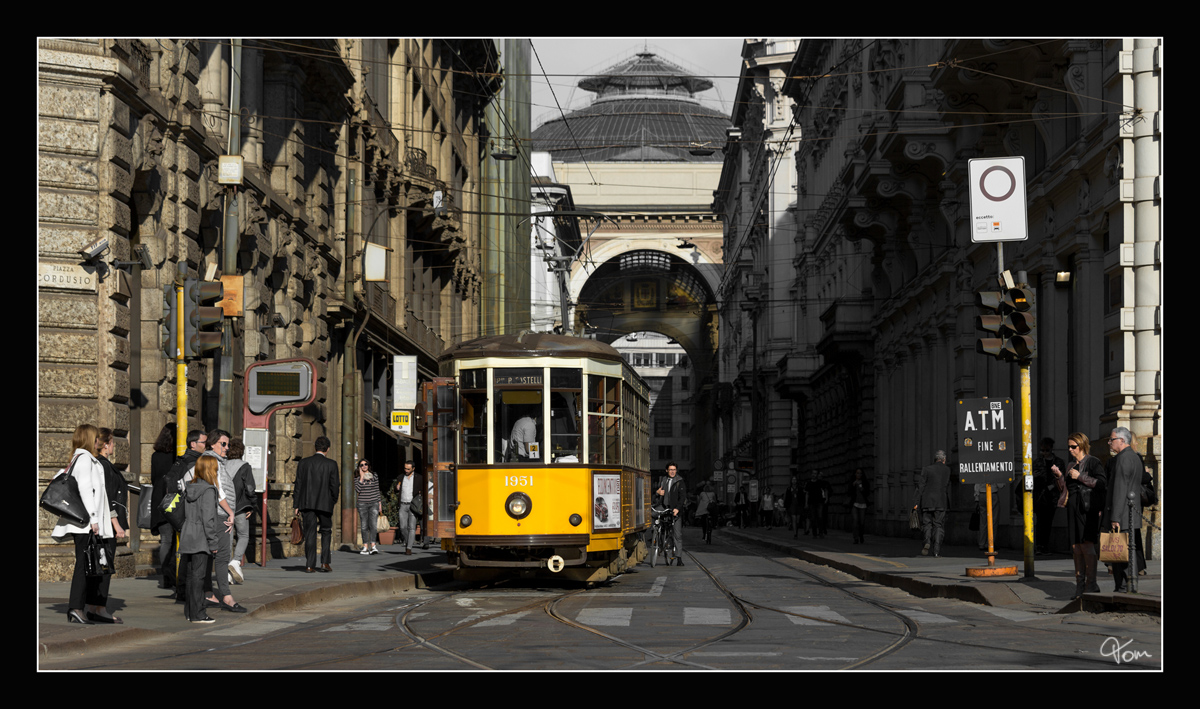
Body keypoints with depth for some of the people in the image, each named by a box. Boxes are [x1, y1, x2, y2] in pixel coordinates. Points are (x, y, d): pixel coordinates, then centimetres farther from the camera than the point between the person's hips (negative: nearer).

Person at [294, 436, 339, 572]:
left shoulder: (303, 463, 2)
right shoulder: (331, 465, -5)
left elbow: (298, 485, 3)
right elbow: (334, 486, -4)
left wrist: (296, 505, 6)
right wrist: (334, 500, 13)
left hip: (307, 503, 2)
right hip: (325, 503, -2)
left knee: (310, 533, 4)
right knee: (326, 532, 14)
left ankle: (310, 565, 0)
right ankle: (325, 562, 5)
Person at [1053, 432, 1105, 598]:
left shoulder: (1093, 462, -2)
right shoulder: (1071, 465, 19)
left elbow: (1101, 483, -13)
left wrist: (1080, 477, -12)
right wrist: (1059, 475, 9)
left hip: (1088, 509, -7)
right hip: (1073, 508, 7)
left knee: (1086, 545, -13)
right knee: (1075, 548, 3)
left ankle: (1091, 584, -10)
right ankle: (1080, 585, 5)